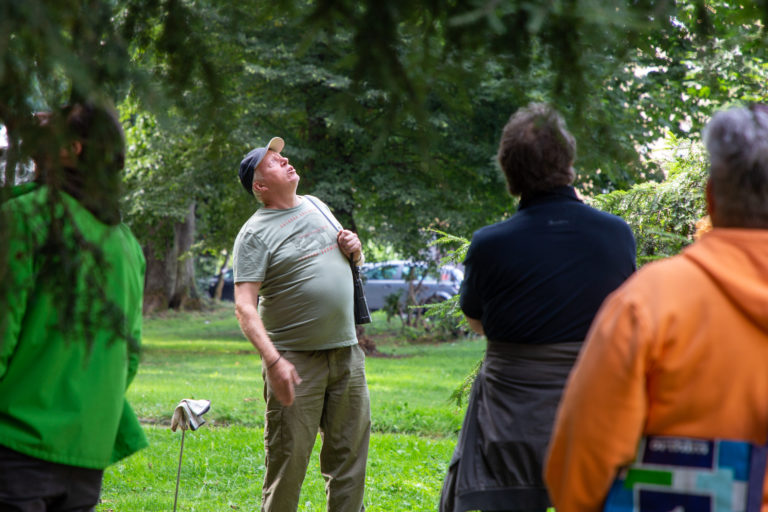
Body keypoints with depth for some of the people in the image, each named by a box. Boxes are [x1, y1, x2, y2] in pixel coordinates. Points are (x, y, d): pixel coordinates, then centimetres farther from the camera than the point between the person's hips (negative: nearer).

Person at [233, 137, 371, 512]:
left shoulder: (316, 206, 14)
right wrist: (273, 361, -27)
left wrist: (354, 249, 5)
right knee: (289, 457, -4)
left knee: (350, 451, 8)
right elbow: (244, 307, -15)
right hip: (296, 361, -6)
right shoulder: (255, 233, -7)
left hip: (346, 352, 6)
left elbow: (344, 263, 30)